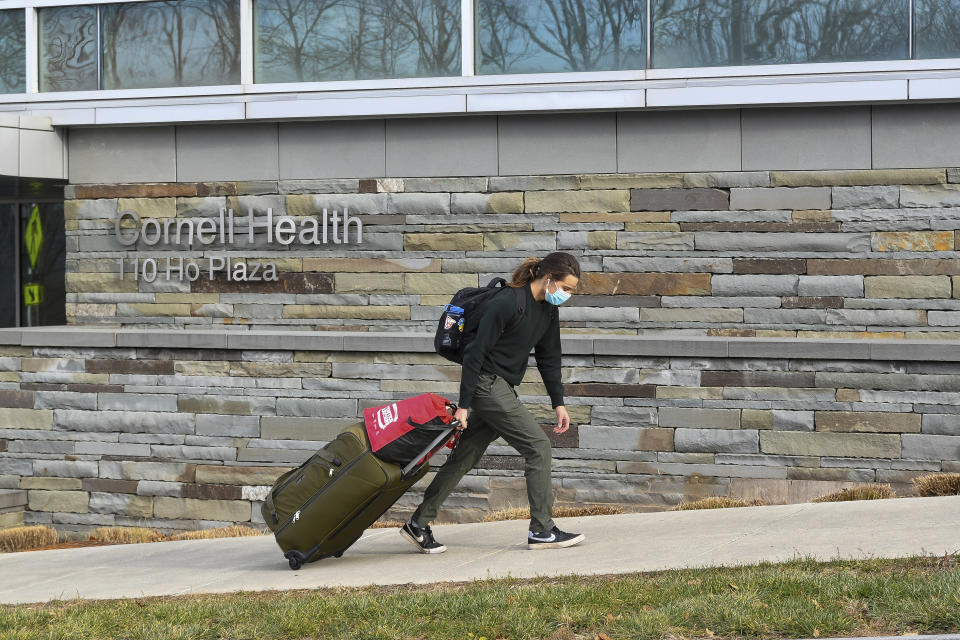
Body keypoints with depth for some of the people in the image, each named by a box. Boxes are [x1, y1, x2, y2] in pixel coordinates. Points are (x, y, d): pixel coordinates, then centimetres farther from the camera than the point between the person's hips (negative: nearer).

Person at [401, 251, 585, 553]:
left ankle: (418, 524, 16)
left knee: (465, 456, 10)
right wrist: (463, 406, -19)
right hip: (486, 384, -9)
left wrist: (558, 403, 11)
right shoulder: (507, 302, -20)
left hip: (500, 389, 9)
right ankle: (541, 530, -4)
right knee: (537, 446, -10)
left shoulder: (548, 310, 6)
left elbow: (549, 358, 16)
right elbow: (476, 352, -19)